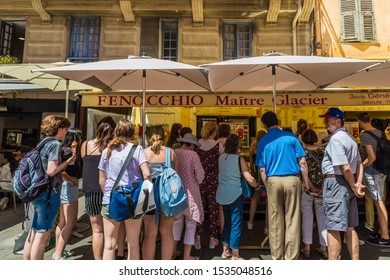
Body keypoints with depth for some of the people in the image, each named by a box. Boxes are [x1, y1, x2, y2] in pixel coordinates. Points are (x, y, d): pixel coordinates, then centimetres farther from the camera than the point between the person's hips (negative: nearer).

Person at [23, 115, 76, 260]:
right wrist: (68, 161, -9)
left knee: (34, 232, 17)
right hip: (49, 193, -9)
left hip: (38, 192, 9)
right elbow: (51, 171, -21)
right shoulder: (55, 144, -13)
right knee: (43, 234, -2)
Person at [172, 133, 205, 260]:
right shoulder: (193, 154, -12)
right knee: (191, 223, 10)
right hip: (189, 192, -4)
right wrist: (196, 183, 7)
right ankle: (186, 256, 16)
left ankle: (173, 251, 30)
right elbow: (200, 174, -13)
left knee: (177, 221, 21)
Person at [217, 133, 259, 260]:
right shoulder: (239, 158, -10)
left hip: (222, 194, 5)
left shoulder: (221, 157, 2)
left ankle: (226, 250, 30)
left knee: (227, 221, 20)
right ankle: (235, 255, 14)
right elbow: (249, 179, -13)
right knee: (236, 224, 6)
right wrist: (257, 186, 5)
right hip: (235, 194, -5)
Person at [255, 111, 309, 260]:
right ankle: (291, 258, 13)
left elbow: (262, 169, 3)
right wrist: (306, 182, 8)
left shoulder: (263, 141, 4)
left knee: (275, 222, 9)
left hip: (273, 181, 1)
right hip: (292, 180, -1)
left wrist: (267, 186, 12)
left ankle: (277, 257, 19)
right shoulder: (291, 136, 0)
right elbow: (302, 162, -1)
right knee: (292, 221, 6)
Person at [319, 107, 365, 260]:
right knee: (350, 227, 16)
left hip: (336, 183, -10)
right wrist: (358, 184, 4)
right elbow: (359, 164, 15)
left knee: (333, 228, -2)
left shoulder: (335, 139, -15)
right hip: (348, 184, 10)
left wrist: (354, 187, -7)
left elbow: (345, 168, -20)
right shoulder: (350, 137, 16)